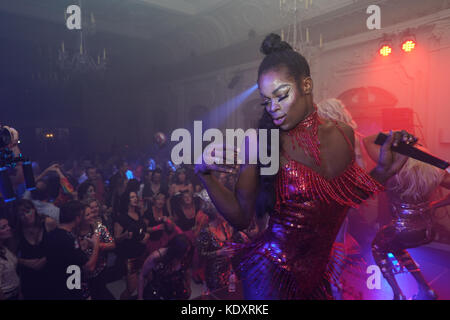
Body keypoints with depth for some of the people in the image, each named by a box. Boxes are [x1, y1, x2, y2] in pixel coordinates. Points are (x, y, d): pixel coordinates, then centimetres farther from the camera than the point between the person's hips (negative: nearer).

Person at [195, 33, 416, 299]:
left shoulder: (343, 134, -4)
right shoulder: (261, 144, -15)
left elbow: (348, 197, 9)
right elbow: (242, 217, -12)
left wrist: (385, 170, -4)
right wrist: (206, 175, -24)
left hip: (322, 272, 5)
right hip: (273, 274, -5)